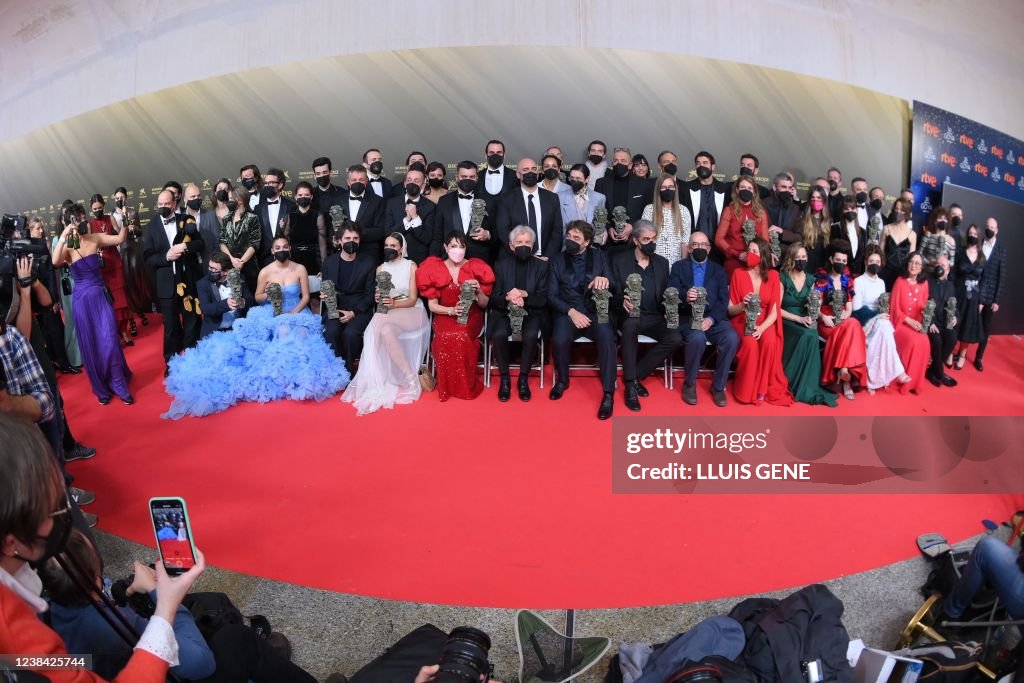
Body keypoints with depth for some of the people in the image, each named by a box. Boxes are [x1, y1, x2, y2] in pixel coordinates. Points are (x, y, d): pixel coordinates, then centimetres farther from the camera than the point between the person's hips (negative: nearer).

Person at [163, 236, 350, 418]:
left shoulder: (300, 269, -1)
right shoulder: (265, 272, 0)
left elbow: (306, 296, 1)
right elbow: (257, 298, 9)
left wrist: (293, 313, -14)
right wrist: (268, 294, -14)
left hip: (297, 313, 1)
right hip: (273, 315, -1)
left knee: (300, 333, -32)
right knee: (283, 332, -34)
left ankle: (299, 377, -22)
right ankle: (282, 377, -27)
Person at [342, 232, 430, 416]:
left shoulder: (411, 266, 1)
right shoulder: (380, 268, 14)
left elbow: (412, 299, -5)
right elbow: (378, 296, 12)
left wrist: (394, 303, -23)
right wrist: (379, 299, -13)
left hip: (411, 312, -4)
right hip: (388, 314, 4)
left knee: (385, 329, -35)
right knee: (378, 331, -32)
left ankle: (410, 379, -26)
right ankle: (378, 384, -27)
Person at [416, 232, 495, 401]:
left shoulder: (476, 268, 1)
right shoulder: (434, 268, 1)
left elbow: (484, 305, 4)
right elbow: (432, 305, 1)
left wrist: (478, 291, -18)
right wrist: (451, 310, -18)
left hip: (471, 316, 0)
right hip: (445, 316, 0)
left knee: (462, 336, -34)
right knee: (447, 336, -34)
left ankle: (466, 384, -14)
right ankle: (448, 386, -15)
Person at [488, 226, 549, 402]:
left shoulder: (541, 266, 5)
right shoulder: (501, 265, 6)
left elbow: (543, 299, -2)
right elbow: (494, 298, 1)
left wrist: (524, 294, -20)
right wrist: (507, 297, -21)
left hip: (531, 313, 0)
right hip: (505, 312, 1)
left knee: (531, 335, -33)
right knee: (498, 334, -31)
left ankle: (523, 379, -14)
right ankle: (504, 378, -12)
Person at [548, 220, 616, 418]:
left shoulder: (600, 256, 10)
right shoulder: (557, 260, 9)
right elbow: (551, 295, 2)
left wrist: (605, 280, -21)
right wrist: (571, 312, -15)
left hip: (595, 312, 0)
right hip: (567, 312, 0)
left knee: (607, 338, -32)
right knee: (559, 340, -31)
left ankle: (608, 393, -24)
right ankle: (562, 380, -1)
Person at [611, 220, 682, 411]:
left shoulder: (662, 262, 11)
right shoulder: (620, 261, 1)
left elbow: (665, 294, 12)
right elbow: (615, 293, -2)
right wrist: (623, 302, -26)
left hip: (654, 317, 4)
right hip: (630, 315, -3)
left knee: (675, 338, -25)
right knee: (631, 324, -39)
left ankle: (636, 374, -11)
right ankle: (630, 383, -29)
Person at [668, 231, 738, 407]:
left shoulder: (718, 270, 16)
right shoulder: (678, 267, 11)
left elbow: (724, 300, 4)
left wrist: (711, 319, -16)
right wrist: (685, 297, -26)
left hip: (714, 319, 2)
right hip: (688, 318, -2)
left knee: (732, 338, -27)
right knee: (697, 338, -35)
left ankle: (718, 386, -7)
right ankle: (689, 384, -10)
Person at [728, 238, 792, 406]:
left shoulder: (773, 276, 1)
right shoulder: (738, 273, -1)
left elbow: (774, 312, -5)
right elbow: (730, 310, -1)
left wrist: (761, 328, -23)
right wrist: (742, 305, -23)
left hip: (765, 323, 1)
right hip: (743, 322, -1)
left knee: (769, 342, -32)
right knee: (750, 344, -32)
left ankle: (764, 388, -17)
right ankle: (746, 390, -15)